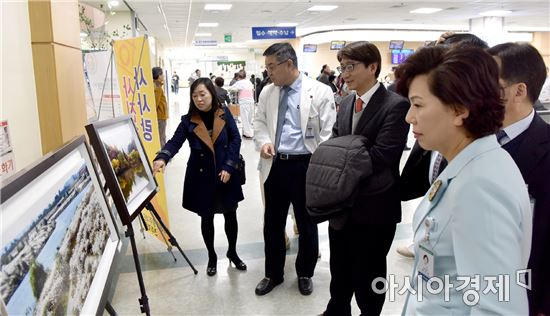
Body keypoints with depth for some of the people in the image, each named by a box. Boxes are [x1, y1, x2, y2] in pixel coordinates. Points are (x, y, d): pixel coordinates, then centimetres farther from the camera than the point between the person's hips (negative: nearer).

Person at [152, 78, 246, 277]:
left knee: (230, 215, 12)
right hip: (201, 177, 0)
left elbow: (235, 139, -3)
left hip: (225, 174, 1)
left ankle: (232, 252, 35)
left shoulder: (224, 114, -3)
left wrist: (229, 166, -12)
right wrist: (162, 158, -35)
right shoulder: (188, 120, -5)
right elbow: (175, 142, -14)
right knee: (206, 218, 11)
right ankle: (212, 257, 31)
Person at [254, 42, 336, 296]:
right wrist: (264, 142, -6)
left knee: (306, 222, 12)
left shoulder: (320, 92, -8)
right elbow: (260, 122, 16)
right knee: (272, 222, 14)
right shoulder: (267, 92, 6)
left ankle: (305, 273, 35)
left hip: (306, 165, -4)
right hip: (275, 165, 4)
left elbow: (328, 132, -9)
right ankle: (273, 273, 34)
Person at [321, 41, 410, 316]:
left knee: (367, 276, 12)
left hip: (374, 207, -6)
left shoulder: (396, 105, -16)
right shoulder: (346, 103, 7)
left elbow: (380, 157, -24)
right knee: (339, 270, 23)